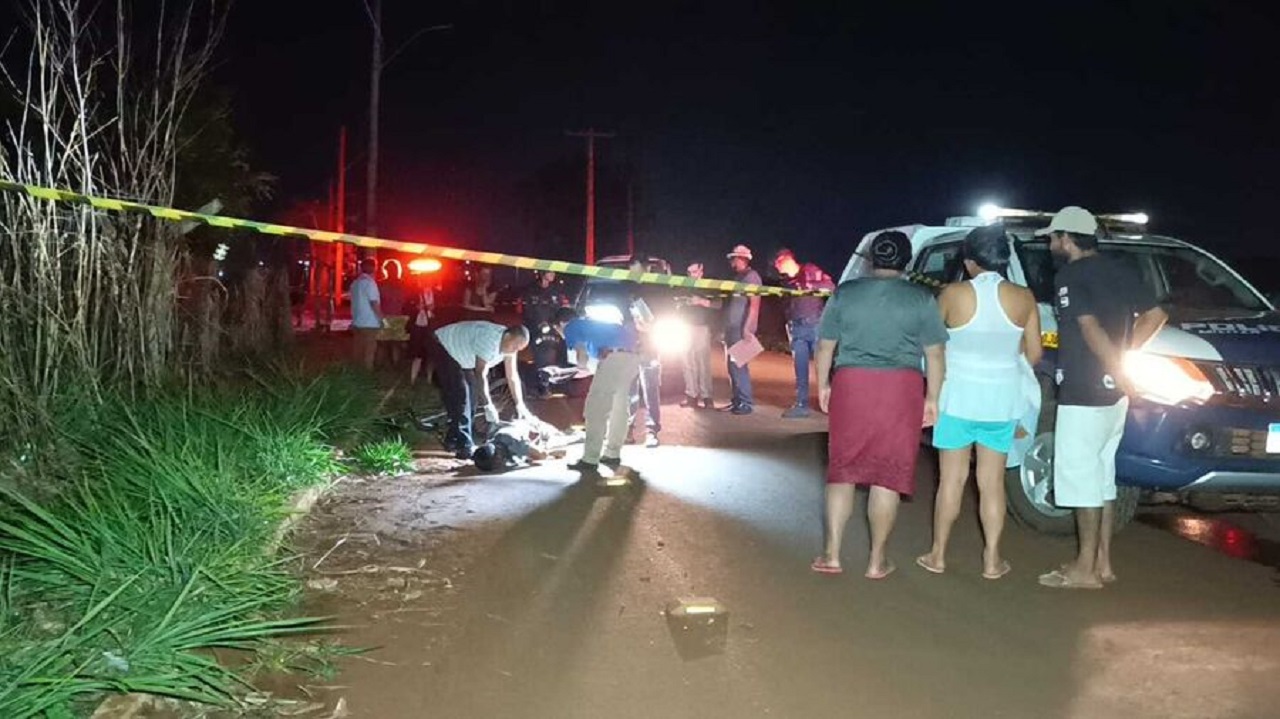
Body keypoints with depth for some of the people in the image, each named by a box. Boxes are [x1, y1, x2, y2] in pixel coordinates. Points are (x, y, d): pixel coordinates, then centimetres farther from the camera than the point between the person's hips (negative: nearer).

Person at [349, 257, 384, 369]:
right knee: (369, 351, -3)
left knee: (359, 351, 11)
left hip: (357, 322, 8)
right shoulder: (370, 282, -13)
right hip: (370, 323, -8)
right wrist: (381, 318, -9)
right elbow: (374, 303, -16)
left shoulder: (355, 283, 11)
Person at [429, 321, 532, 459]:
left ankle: (453, 440, 20)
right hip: (444, 348, -9)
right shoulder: (489, 340, -37)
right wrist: (488, 406, -39)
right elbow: (480, 374, -38)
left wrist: (520, 404, -7)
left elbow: (512, 376, -4)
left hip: (461, 356, 9)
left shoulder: (509, 344, -11)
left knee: (471, 395, 8)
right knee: (460, 395, -18)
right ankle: (464, 446, -18)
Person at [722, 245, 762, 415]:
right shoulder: (737, 277, 20)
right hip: (731, 328, 9)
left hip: (742, 328, -9)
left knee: (738, 364, -12)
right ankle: (737, 400, 13)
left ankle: (746, 402, -8)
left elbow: (754, 304, -14)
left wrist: (747, 328, -21)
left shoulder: (751, 276, -6)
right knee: (732, 365, 8)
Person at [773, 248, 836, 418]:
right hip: (797, 328, 6)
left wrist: (810, 286, -20)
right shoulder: (786, 281, 18)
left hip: (816, 325, -5)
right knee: (800, 369, 6)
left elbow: (830, 286, -7)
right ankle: (802, 405, 10)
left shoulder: (810, 270, 2)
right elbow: (787, 305, 17)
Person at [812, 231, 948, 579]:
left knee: (842, 470, 11)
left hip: (850, 385, 2)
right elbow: (934, 354, 2)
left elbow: (825, 346, 8)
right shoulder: (921, 298, 1)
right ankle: (877, 560, 10)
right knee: (888, 475, 4)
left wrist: (823, 386, 18)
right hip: (901, 389, -1)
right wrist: (932, 399, 9)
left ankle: (832, 554, 9)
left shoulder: (844, 293, 6)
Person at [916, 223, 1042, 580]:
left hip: (959, 396, -1)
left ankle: (938, 554, 15)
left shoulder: (953, 294, -10)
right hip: (1002, 400, 2)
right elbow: (1034, 354, 0)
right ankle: (992, 559, 14)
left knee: (951, 479, 8)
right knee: (992, 482, 10)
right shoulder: (1023, 298, -5)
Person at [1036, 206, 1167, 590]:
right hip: (1113, 393, 9)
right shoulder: (1121, 270, 11)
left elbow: (1091, 328, -22)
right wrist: (1123, 355, 11)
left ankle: (1085, 569, 4)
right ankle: (1102, 562, 21)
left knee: (1081, 478, -2)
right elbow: (1155, 316, 14)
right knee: (1101, 477, 15)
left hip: (1084, 393, -9)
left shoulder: (1070, 276, -13)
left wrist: (1118, 371, -15)